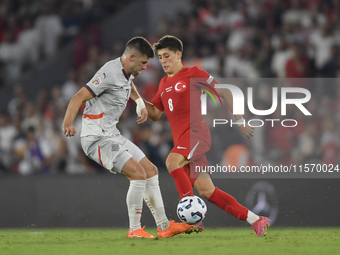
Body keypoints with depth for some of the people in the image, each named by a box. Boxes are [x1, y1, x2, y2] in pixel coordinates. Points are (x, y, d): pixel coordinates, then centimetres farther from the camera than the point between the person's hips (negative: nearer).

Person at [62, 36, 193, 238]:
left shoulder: (127, 73, 9)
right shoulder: (110, 74, -21)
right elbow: (78, 98, -27)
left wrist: (141, 105, 28)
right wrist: (68, 125, -41)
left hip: (112, 135, 10)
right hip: (97, 138, -10)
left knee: (151, 171, 9)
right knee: (138, 174, -21)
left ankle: (164, 226, 17)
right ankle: (134, 230, -11)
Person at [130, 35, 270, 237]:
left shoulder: (193, 74, 2)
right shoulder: (164, 84, 22)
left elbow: (224, 92, 4)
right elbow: (155, 114, 26)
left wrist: (240, 120, 2)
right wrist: (136, 97, 12)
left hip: (196, 132, -7)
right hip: (181, 140, 7)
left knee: (172, 162, -33)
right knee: (206, 191, -2)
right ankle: (255, 220, 6)